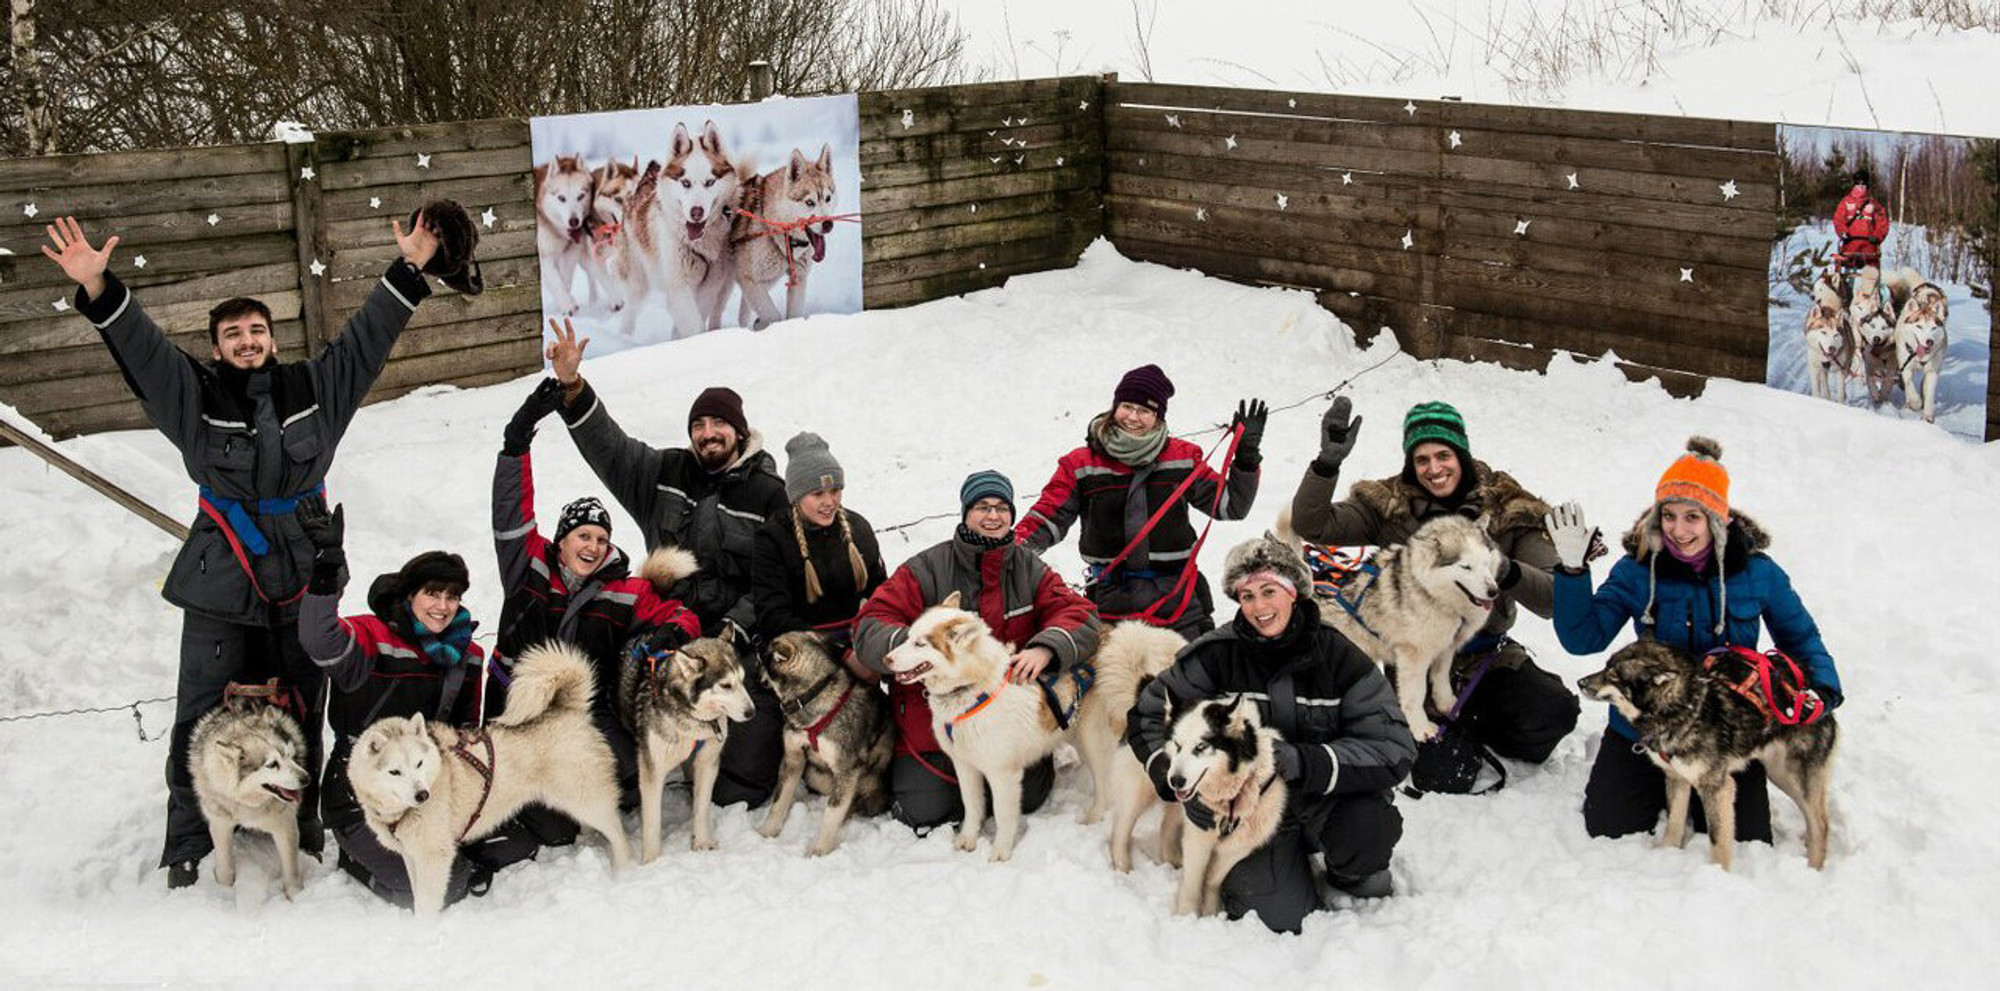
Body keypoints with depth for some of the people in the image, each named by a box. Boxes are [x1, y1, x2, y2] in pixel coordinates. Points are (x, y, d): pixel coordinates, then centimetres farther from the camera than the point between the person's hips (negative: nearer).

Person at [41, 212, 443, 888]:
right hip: (219, 588, -2)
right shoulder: (194, 396, -1)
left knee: (301, 716, 12)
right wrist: (98, 291, -24)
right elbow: (140, 348, -10)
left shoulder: (315, 388, 5)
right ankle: (187, 847, 12)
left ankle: (302, 829, 27)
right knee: (202, 721, 0)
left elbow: (366, 337, 7)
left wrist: (408, 272, 3)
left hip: (303, 584, 2)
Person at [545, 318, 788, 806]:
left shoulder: (769, 494, -1)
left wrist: (737, 626, -18)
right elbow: (607, 446, 4)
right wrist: (571, 387, -10)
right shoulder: (664, 474, 10)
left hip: (741, 642, -4)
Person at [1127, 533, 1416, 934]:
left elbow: (1393, 749, -16)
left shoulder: (1340, 658, -10)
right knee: (1280, 917, -18)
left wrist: (1307, 762, -29)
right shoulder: (1217, 654, -8)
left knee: (1371, 825, -31)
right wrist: (1173, 773, -16)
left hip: (1326, 801, 0)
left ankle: (1354, 873, 6)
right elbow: (1149, 714, 3)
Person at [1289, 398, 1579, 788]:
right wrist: (1328, 463, -27)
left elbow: (1556, 599, -12)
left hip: (1485, 654, 2)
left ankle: (1469, 725, 7)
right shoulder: (1387, 505, -3)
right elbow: (1310, 526, -13)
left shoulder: (1509, 508, -4)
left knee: (1553, 713, -25)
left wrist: (1507, 572, -32)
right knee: (1446, 774, -21)